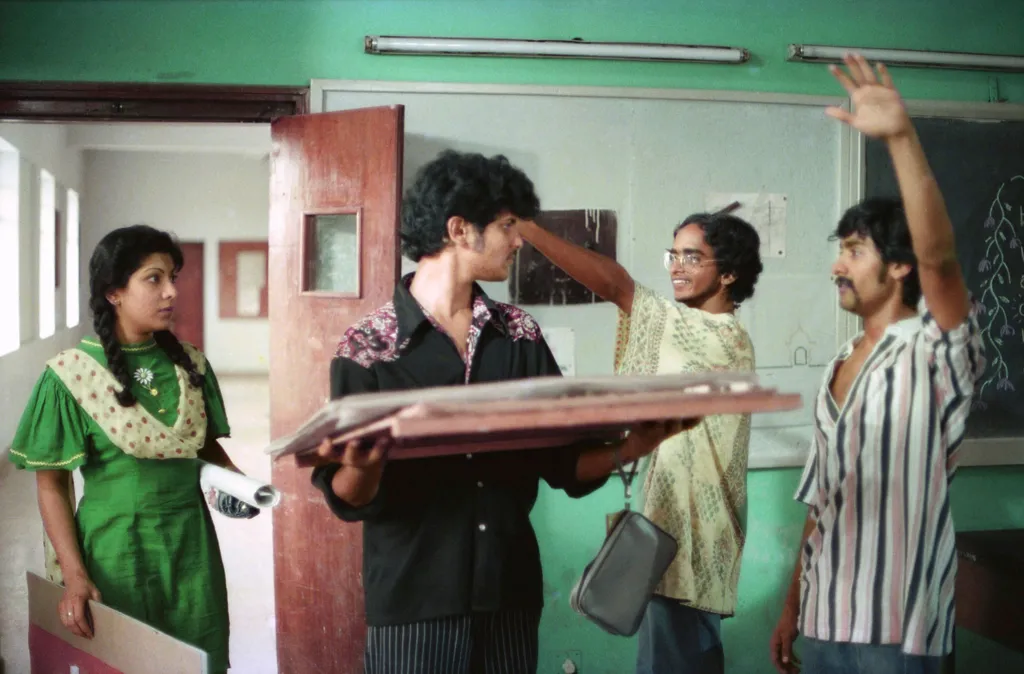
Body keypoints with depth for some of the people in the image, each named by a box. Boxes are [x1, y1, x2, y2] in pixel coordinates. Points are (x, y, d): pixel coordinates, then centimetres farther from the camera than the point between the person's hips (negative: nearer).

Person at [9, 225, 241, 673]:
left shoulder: (190, 365, 1)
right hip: (115, 547, -4)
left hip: (190, 543, 4)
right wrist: (74, 574, -16)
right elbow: (52, 485, -8)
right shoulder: (70, 376, -11)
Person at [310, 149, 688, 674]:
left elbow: (562, 458, 6)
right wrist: (360, 469, -29)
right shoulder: (366, 346, -7)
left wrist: (625, 450, -12)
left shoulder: (519, 335, 6)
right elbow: (350, 498, -8)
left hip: (510, 591, 4)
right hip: (411, 600, -4)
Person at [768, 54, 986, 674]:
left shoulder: (935, 352, -9)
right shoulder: (840, 368, 12)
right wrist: (793, 607, 14)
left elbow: (940, 255, -30)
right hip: (824, 622, 7)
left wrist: (901, 136, -36)